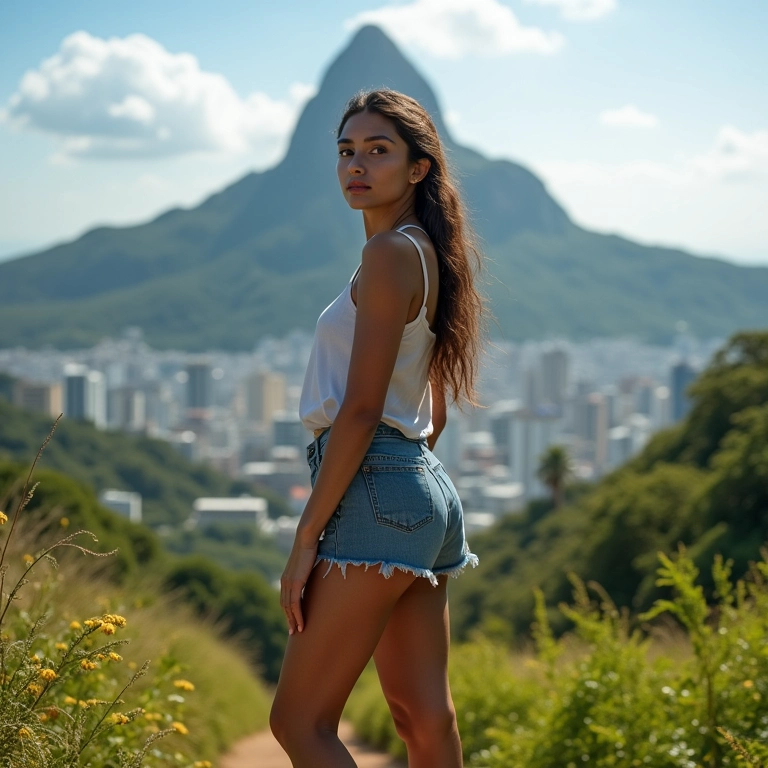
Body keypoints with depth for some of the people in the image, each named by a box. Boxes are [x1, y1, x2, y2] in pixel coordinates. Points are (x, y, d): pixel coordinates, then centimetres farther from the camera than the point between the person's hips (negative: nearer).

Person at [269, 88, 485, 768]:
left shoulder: (391, 252, -11)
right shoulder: (431, 256, 18)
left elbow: (361, 409, -17)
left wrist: (306, 538, -17)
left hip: (374, 488, -10)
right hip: (427, 489, 10)